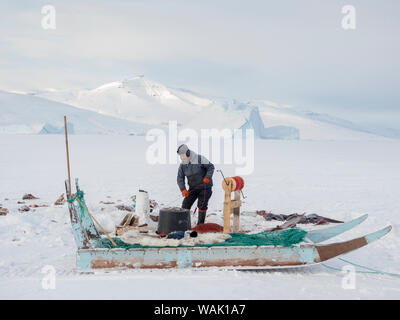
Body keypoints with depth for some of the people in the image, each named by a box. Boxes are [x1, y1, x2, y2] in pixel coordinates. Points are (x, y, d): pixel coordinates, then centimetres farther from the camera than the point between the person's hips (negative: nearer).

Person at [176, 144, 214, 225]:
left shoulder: (200, 159, -15)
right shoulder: (182, 165, -2)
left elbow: (211, 167, -9)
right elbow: (180, 178, -3)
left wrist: (207, 177, -24)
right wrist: (183, 189, -18)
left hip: (204, 186, -5)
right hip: (193, 187, 5)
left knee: (202, 205, -9)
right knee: (186, 204, -3)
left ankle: (200, 224, 3)